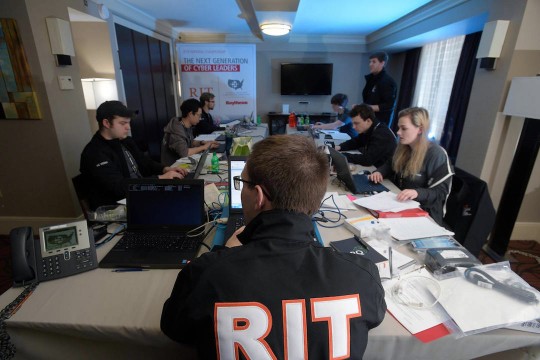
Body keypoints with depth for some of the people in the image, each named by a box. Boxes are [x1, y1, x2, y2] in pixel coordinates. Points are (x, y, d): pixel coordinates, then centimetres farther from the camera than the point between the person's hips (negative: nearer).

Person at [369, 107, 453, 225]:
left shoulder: (436, 154, -15)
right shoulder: (403, 148, 5)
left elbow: (441, 192, -14)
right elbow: (391, 165, 23)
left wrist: (417, 193, -34)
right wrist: (380, 172, 0)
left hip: (424, 213, -6)